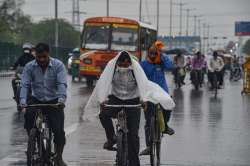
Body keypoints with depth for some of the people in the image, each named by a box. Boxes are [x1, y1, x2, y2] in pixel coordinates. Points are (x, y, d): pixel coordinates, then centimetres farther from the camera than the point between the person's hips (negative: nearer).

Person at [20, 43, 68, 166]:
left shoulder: (58, 65, -9)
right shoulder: (29, 67, -4)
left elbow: (62, 84, -18)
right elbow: (25, 85, -12)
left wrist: (61, 99, -35)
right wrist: (23, 101, -28)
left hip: (53, 101, -1)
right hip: (36, 100, 1)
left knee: (59, 130, -10)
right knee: (28, 114, -29)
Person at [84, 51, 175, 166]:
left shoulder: (135, 67, -16)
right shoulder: (111, 65, -14)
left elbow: (143, 83, -23)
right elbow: (103, 82, -19)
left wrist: (144, 98, -38)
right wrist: (102, 99, -31)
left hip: (132, 101, -1)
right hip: (115, 99, 1)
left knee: (133, 134, -4)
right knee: (103, 114, -30)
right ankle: (111, 138, -7)